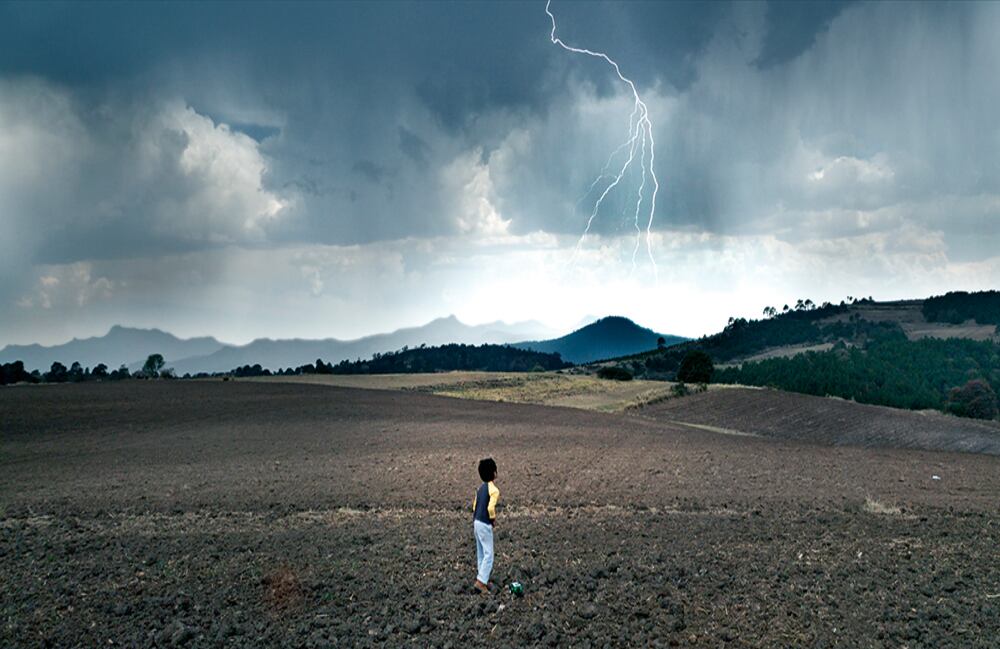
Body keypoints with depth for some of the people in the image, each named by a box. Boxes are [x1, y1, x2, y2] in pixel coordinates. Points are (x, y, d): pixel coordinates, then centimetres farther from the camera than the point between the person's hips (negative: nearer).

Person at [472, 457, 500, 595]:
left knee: (481, 553, 16)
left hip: (477, 522, 9)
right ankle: (481, 581, -8)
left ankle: (482, 579, 24)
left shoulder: (481, 488, 9)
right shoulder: (494, 490, -16)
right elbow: (490, 508, -26)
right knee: (489, 554, -3)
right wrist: (493, 519, -9)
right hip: (485, 525, -8)